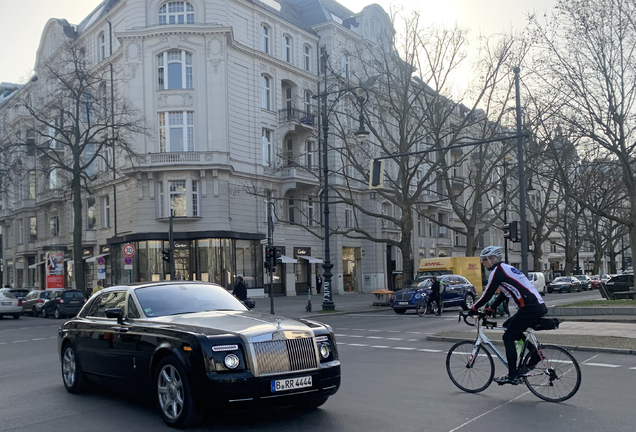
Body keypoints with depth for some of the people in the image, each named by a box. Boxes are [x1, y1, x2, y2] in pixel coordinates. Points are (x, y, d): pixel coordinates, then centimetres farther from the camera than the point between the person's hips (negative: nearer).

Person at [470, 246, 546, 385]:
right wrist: (490, 310, 28)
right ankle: (534, 353, 16)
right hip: (539, 306, 10)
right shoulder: (506, 268, 21)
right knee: (508, 326, 21)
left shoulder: (498, 271, -8)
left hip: (530, 308, -10)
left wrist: (473, 309, 1)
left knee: (508, 337, -2)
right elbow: (503, 294, 28)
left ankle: (512, 376, -1)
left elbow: (488, 294, -10)